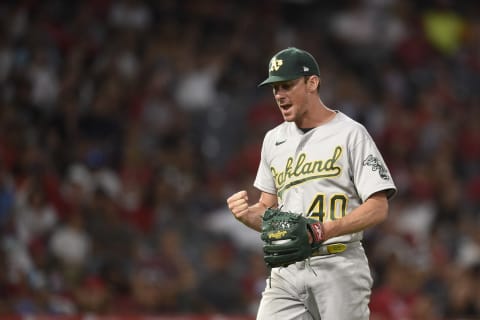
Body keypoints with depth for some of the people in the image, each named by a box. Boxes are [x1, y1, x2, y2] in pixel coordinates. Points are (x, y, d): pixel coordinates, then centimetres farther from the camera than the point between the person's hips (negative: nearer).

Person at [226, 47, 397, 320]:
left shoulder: (351, 134, -3)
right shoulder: (274, 140, 17)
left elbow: (379, 207, -10)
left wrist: (327, 229, -25)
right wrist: (246, 214, -2)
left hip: (340, 269, -5)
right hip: (287, 270, 5)